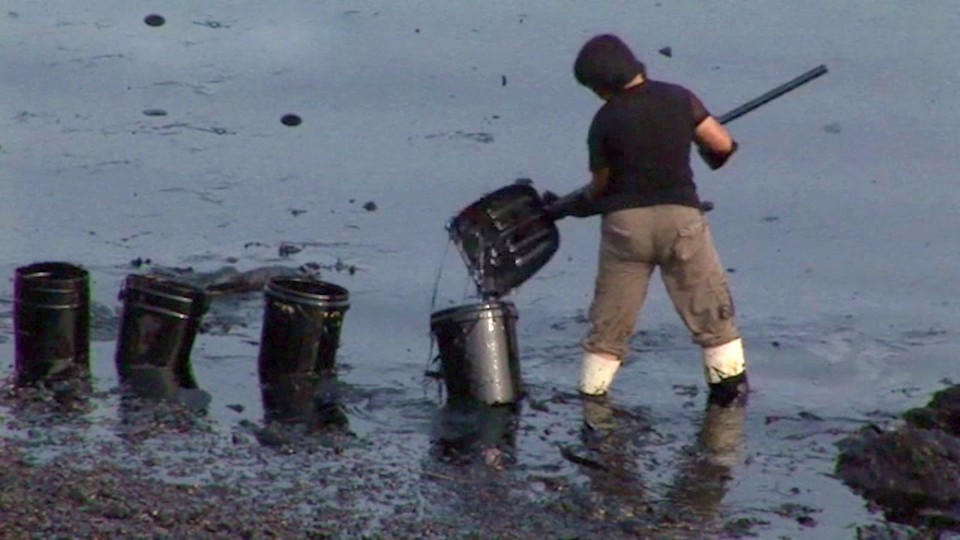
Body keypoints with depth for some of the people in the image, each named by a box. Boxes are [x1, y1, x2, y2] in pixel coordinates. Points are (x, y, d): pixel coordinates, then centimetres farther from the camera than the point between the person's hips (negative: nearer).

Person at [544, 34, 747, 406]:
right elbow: (723, 145, -1)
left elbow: (600, 186, 3)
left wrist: (565, 206, 22)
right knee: (713, 317, 10)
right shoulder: (678, 99, -1)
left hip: (625, 222, 0)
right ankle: (730, 394, 7)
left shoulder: (605, 121, -4)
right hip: (680, 216, 0)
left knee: (608, 326, 12)